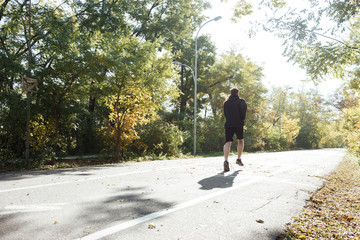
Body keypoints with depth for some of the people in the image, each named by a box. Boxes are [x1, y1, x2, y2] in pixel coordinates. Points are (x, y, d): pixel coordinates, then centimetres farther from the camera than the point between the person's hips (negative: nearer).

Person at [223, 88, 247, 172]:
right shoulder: (241, 101, 6)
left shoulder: (226, 103, 20)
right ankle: (239, 159, 15)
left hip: (228, 124, 3)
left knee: (228, 142, -7)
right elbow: (244, 107, -12)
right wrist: (243, 118, 1)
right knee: (240, 140, 19)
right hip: (238, 124, -2)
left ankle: (226, 160, -26)